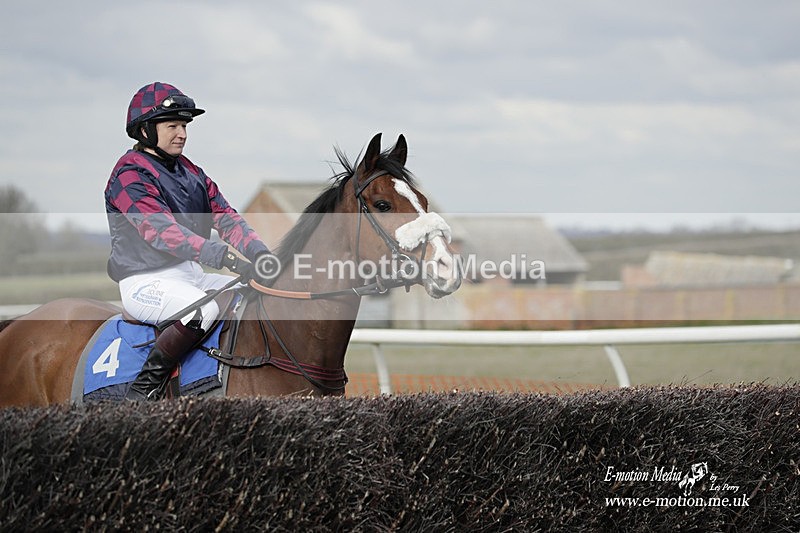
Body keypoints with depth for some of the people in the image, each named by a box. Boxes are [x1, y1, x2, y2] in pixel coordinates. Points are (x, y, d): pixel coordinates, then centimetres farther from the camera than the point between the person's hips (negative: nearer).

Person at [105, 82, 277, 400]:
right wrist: (225, 257, -34)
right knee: (203, 309, -35)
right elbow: (161, 231, -24)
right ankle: (145, 386, -23)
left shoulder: (191, 173, 16)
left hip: (193, 276, 9)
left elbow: (224, 216, 6)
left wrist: (258, 252, -15)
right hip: (147, 281, -9)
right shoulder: (130, 176, -11)